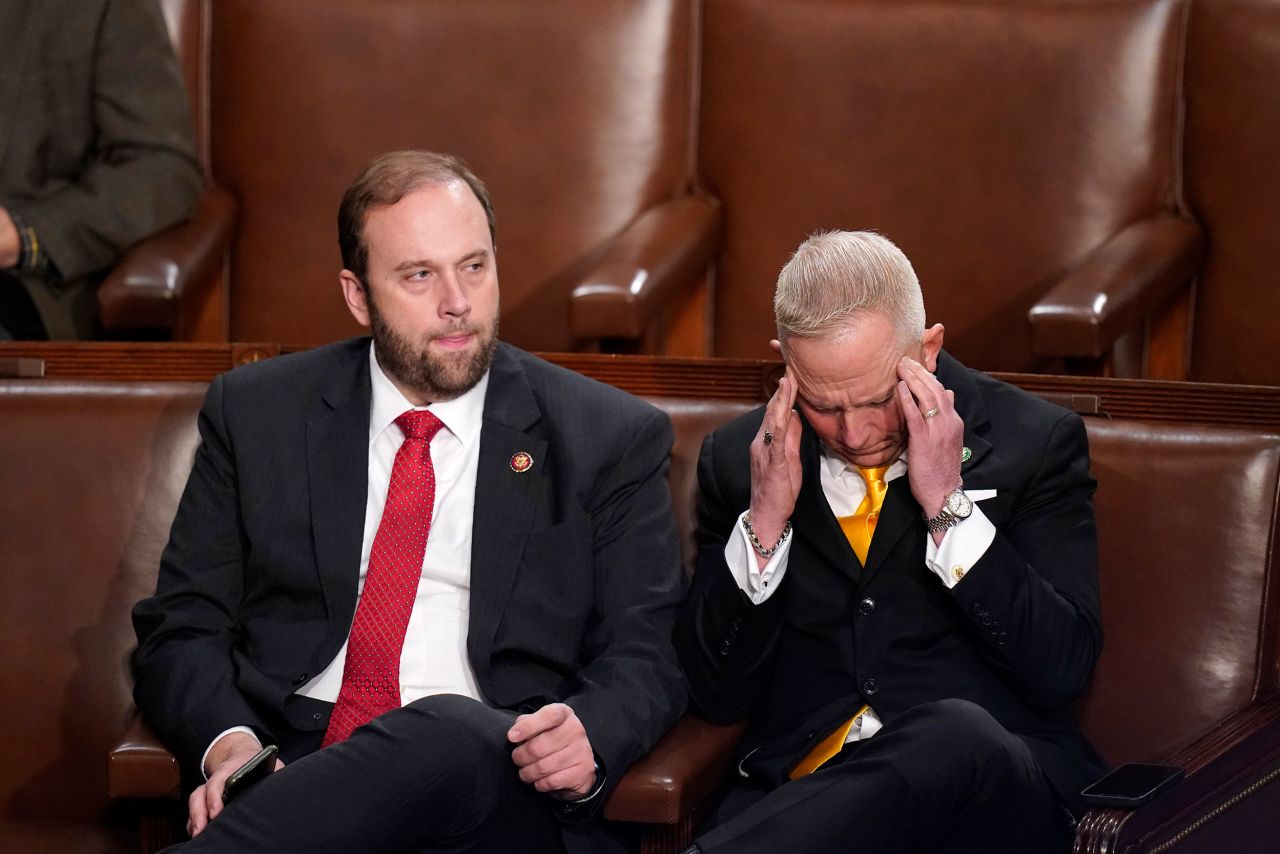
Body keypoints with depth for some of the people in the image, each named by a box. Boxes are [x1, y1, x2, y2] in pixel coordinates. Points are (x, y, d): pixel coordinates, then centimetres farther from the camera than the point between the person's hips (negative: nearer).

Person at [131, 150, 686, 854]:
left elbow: (645, 658, 9)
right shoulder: (255, 414, 15)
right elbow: (181, 629, 13)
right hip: (292, 766, 0)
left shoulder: (610, 440, 12)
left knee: (448, 731, -39)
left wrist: (588, 737, -15)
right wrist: (227, 742, -10)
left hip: (495, 777, 1)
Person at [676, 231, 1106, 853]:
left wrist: (947, 505, -11)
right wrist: (764, 521, -7)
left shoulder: (1033, 443, 3)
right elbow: (715, 694, 6)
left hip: (984, 782, 1)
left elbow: (1063, 668, -6)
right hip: (796, 788, -1)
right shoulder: (737, 459, 9)